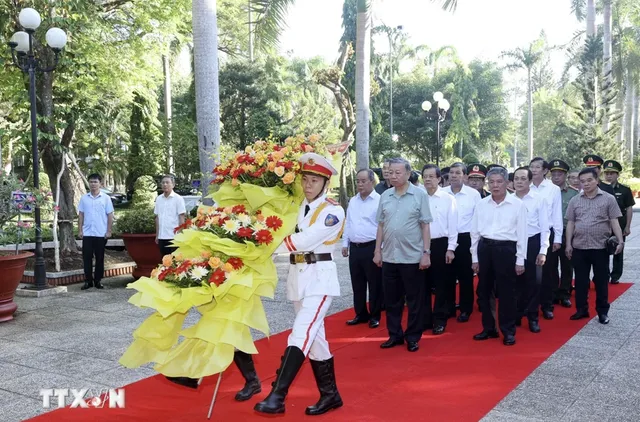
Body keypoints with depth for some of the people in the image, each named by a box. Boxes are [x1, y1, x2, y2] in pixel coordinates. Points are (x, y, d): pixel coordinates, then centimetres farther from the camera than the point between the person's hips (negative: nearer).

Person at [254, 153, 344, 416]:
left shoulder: (333, 211, -7)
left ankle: (277, 397, -15)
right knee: (314, 336, 11)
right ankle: (330, 394, 22)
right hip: (298, 276, 6)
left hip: (320, 276, -6)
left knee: (301, 333, -15)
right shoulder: (297, 207, 11)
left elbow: (305, 241, -18)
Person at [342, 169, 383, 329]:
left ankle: (375, 316, 15)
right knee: (357, 284, 12)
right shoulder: (353, 201, 12)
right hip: (355, 248, 6)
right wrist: (345, 244, 14)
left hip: (372, 248, -6)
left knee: (374, 284, 4)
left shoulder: (379, 201, -8)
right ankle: (361, 314, 24)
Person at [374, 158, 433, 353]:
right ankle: (395, 335, 25)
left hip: (413, 257, -4)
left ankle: (413, 337, 19)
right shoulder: (385, 196, 6)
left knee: (414, 300, 6)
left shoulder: (420, 194, -4)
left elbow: (425, 226, -4)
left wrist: (426, 253, -8)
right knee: (391, 299, 12)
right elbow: (381, 225, 10)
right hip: (389, 257, 4)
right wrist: (377, 251, 7)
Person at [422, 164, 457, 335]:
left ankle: (439, 320, 17)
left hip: (441, 244, -2)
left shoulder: (448, 198, -2)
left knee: (441, 284, 6)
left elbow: (452, 225, -2)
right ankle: (425, 319, 21)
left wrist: (450, 249, -7)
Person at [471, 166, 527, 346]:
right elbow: (475, 232, 9)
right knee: (483, 290, 11)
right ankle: (489, 328, 25)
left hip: (506, 249, -4)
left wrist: (520, 260, -5)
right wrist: (475, 258, 7)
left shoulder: (517, 204, -3)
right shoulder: (481, 204, 6)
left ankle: (508, 331, 17)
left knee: (507, 292, 3)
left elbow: (522, 233, -2)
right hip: (485, 248, 4)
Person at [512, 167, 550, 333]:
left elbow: (544, 227, -2)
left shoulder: (539, 199, -3)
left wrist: (543, 251, -7)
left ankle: (533, 317, 17)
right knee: (516, 281, 10)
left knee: (534, 281, 3)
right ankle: (516, 315, 24)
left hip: (532, 243, -1)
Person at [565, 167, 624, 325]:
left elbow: (614, 222, -2)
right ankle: (581, 309, 21)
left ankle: (602, 311, 19)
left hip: (600, 247, -2)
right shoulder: (575, 200, 6)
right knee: (580, 280, 9)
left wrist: (620, 241, -13)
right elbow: (570, 223, 7)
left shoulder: (608, 199, 0)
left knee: (601, 281, 7)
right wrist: (568, 244, 2)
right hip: (579, 247, 2)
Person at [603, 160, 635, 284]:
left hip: (619, 226, 0)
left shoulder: (625, 190, -1)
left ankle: (615, 276, 18)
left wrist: (627, 226, -5)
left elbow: (629, 209, -1)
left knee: (618, 251, 9)